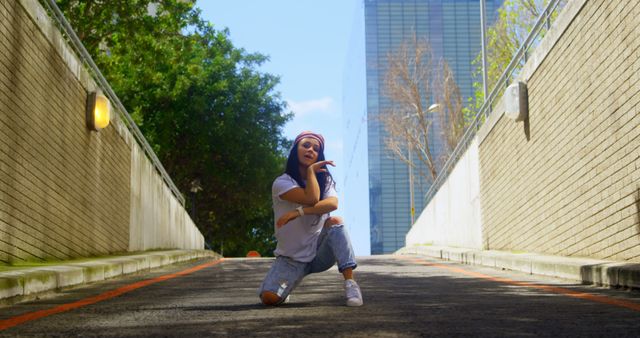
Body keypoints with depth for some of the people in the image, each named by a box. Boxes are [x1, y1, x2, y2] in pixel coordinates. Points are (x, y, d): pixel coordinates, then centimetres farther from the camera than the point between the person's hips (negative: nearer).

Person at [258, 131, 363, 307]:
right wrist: (311, 170, -15)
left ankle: (350, 283, -28)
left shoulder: (324, 179, 4)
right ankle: (285, 287, 15)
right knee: (269, 297, -23)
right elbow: (312, 199, -26)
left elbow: (332, 203, -21)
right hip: (291, 258, -1)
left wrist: (299, 211, -30)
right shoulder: (282, 182, -9)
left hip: (320, 253, 2)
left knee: (335, 221, -29)